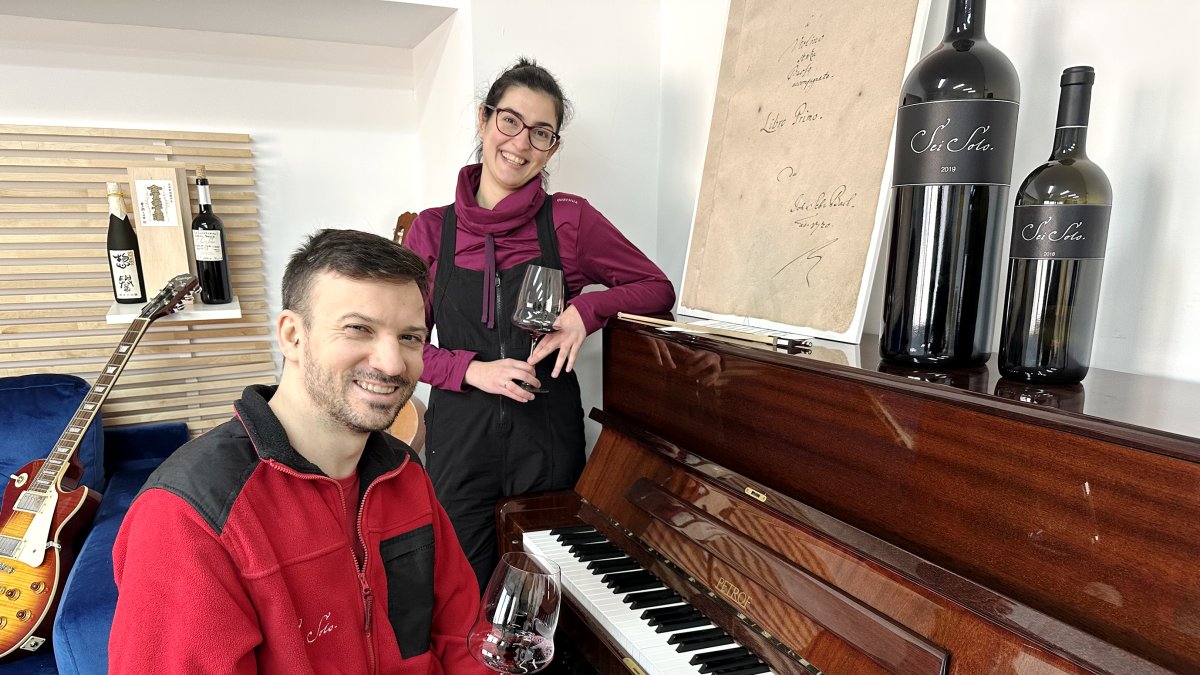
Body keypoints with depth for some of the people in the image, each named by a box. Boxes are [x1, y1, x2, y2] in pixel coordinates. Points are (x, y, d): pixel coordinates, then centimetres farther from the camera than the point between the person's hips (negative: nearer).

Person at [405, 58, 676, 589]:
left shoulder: (569, 219, -1)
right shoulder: (433, 229, 2)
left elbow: (658, 289, 4)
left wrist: (586, 311, -13)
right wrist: (473, 370, -13)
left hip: (547, 440, 0)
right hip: (460, 443, 1)